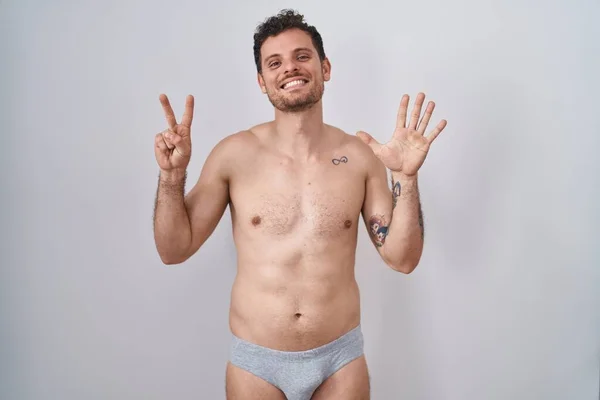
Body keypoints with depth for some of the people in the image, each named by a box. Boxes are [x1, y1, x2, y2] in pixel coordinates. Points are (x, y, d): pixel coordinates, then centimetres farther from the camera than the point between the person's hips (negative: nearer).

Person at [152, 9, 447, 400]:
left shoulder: (361, 156, -6)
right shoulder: (235, 153, -8)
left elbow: (403, 259, -4)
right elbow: (175, 249, -3)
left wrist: (406, 176, -15)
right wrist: (173, 175, -18)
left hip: (341, 358, 1)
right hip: (255, 362, 0)